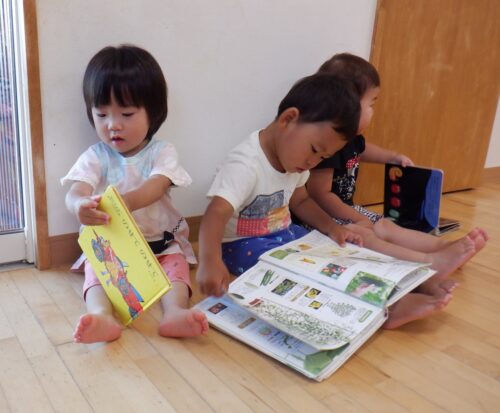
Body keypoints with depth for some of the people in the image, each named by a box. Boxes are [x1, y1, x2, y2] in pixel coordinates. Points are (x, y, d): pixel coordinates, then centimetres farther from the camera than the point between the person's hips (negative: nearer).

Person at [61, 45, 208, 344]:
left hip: (161, 244, 0)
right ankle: (102, 318, -48)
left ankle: (175, 313, -48)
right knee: (96, 270, -26)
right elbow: (74, 194, -18)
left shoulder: (162, 152, -5)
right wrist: (81, 206, -46)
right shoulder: (95, 157, -1)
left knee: (176, 264, -27)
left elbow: (154, 189, -24)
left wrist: (120, 203, -48)